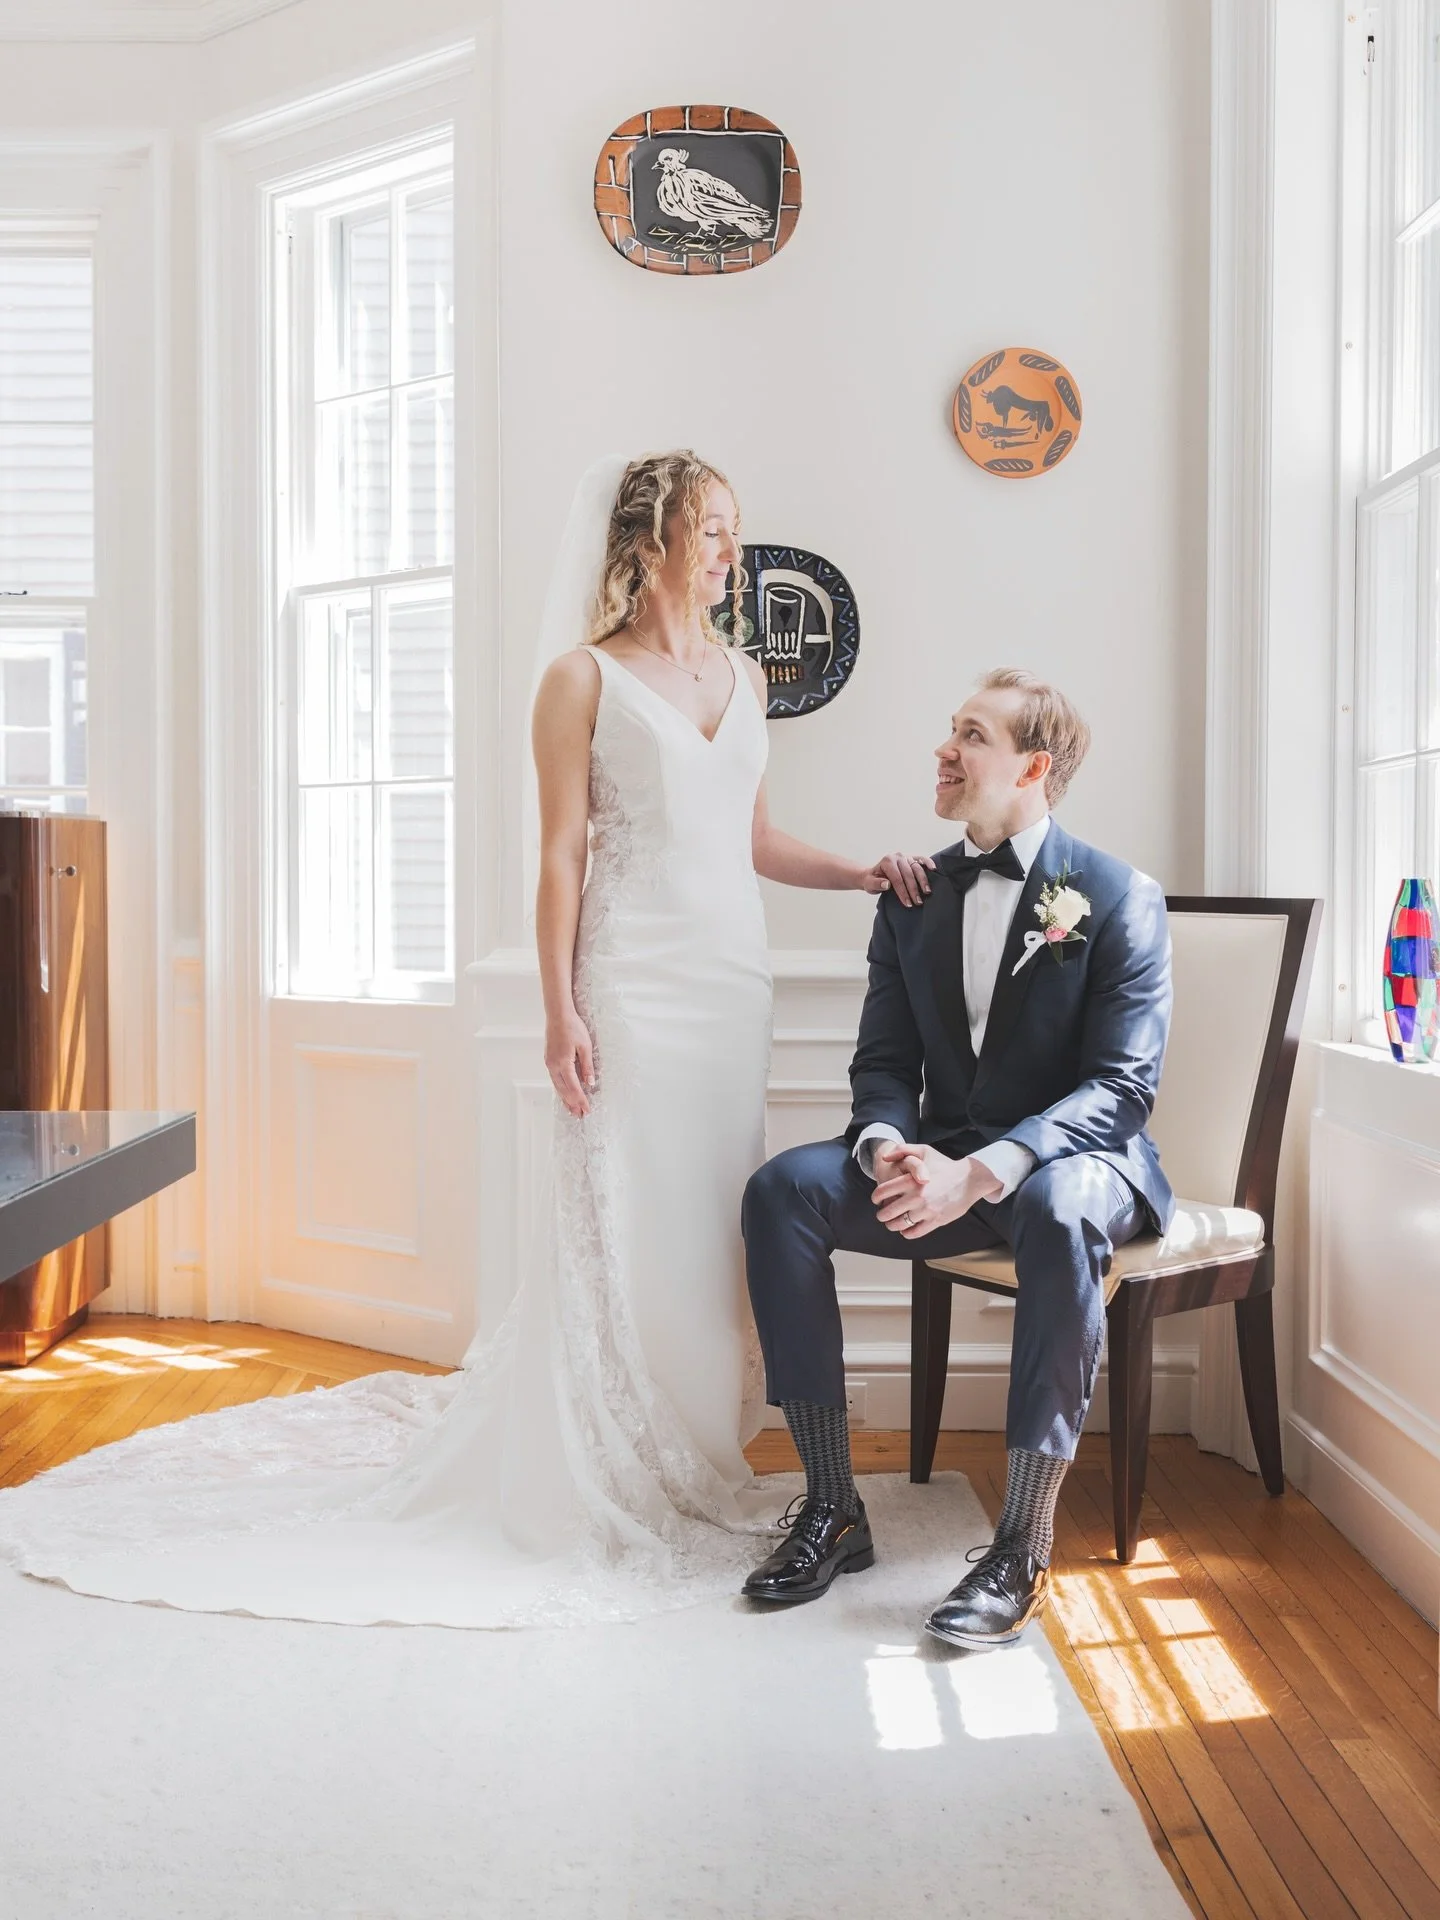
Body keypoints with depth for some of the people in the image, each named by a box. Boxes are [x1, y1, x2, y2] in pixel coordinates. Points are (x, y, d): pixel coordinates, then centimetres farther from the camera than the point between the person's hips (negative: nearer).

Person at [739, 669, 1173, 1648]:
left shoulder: (1120, 897, -9)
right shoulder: (913, 897, 8)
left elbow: (1122, 1085, -16)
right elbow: (885, 1062, 6)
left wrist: (980, 1172, -30)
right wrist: (888, 1149, -20)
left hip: (1077, 1157, -5)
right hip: (943, 1161, 5)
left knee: (1059, 1210, -40)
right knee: (782, 1188, -19)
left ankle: (1024, 1549, -30)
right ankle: (834, 1509, -14)